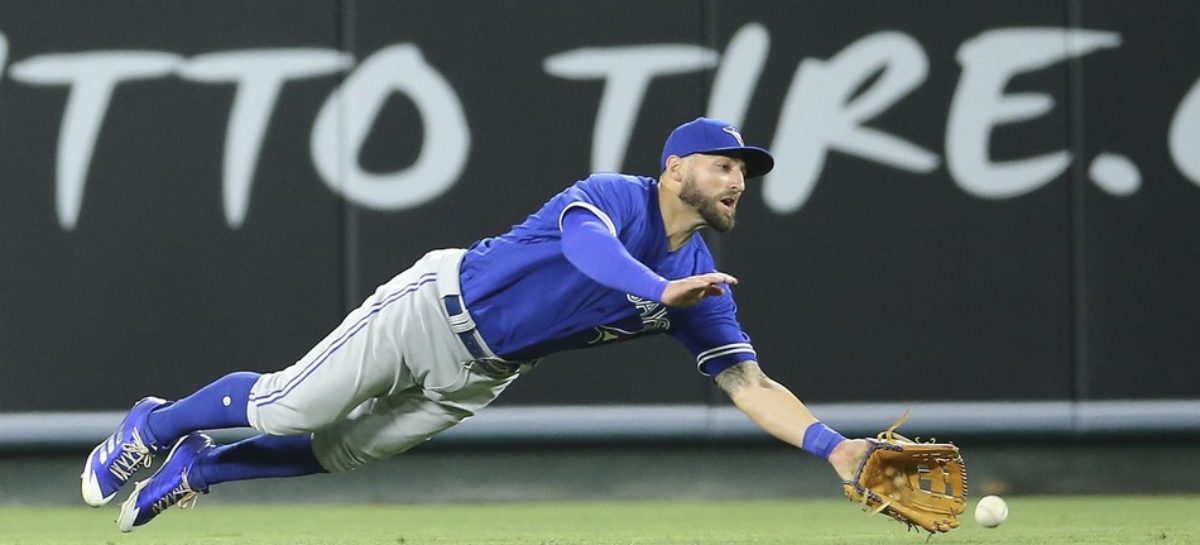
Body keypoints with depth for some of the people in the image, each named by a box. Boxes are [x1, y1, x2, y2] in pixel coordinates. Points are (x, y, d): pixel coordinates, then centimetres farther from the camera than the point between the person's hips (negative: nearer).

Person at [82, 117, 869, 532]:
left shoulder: (701, 287, -5)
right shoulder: (613, 198, -22)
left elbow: (752, 385, -7)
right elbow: (585, 243, -45)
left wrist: (833, 445, -22)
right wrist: (658, 290, -63)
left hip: (478, 377, 6)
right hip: (439, 306, -6)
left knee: (339, 452, 10)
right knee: (283, 410, -3)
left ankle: (198, 468, 32)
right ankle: (158, 425, 24)